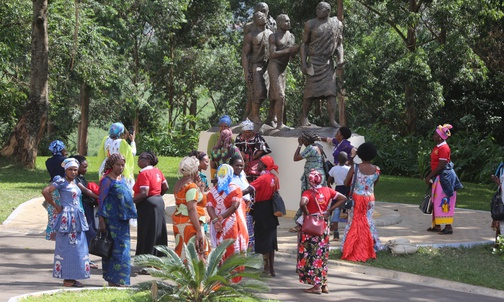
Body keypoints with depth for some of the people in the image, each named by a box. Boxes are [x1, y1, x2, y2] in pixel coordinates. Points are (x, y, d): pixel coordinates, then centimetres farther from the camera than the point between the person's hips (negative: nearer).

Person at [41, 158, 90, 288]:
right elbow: (45, 191, -20)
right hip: (66, 218, -8)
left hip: (77, 218, 8)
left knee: (78, 248, 8)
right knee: (66, 248, -4)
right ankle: (67, 279, 1)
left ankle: (72, 278, 15)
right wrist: (56, 206, -13)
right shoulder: (61, 182, -9)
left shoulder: (75, 183, 14)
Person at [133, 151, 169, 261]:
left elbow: (144, 193, -24)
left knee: (147, 237, -4)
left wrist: (130, 201, -17)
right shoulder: (157, 171, 9)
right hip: (159, 203, 9)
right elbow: (165, 187, 15)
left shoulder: (144, 173, -17)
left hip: (148, 206, -9)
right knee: (158, 234, 15)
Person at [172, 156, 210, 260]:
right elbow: (192, 209, -21)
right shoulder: (191, 187, -13)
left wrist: (200, 189, 17)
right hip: (189, 224, -9)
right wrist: (199, 231, -22)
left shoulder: (178, 184, 14)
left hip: (178, 221, 9)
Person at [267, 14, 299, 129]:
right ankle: (280, 124, -15)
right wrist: (289, 50, -21)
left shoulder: (291, 36, 14)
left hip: (283, 68, 7)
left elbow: (291, 55, 17)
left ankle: (270, 120, 22)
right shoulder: (274, 37, -6)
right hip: (274, 66, -7)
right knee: (280, 96, -15)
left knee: (275, 97, 12)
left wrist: (296, 50, -5)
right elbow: (272, 54, -16)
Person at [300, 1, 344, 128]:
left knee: (331, 91, -5)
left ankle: (332, 120, -8)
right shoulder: (311, 24, 0)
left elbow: (339, 44, 13)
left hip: (328, 63, 2)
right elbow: (304, 44, 3)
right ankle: (304, 117, 12)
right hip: (314, 63, -2)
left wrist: (341, 58, -3)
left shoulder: (337, 24, 7)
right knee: (310, 91, -3)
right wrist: (303, 63, -5)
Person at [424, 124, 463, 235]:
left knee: (444, 202, -8)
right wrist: (430, 177, 15)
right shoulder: (438, 147, 12)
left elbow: (441, 166, -21)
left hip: (444, 177, -10)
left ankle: (448, 227, -4)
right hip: (438, 178, 10)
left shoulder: (444, 148, -18)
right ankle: (437, 225, 23)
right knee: (436, 202, 15)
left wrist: (429, 177, -17)